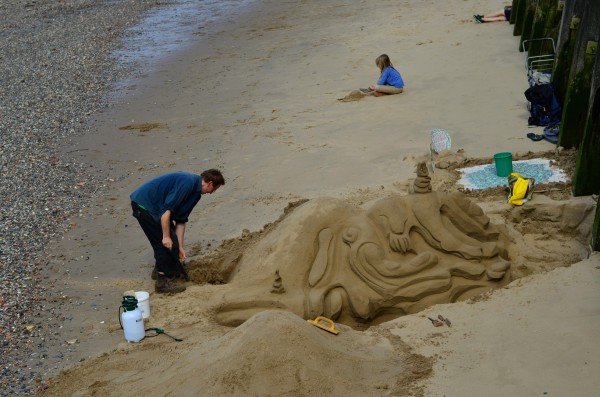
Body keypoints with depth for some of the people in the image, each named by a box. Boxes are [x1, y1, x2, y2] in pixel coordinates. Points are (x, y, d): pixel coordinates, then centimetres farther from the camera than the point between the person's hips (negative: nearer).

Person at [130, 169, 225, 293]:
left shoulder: (195, 191, 10)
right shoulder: (187, 182, -22)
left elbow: (181, 220, 14)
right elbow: (166, 209, -26)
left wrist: (180, 246, 12)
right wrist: (166, 236, -20)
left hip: (151, 204, 10)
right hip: (143, 205, -10)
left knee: (171, 241, 19)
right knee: (166, 243, -6)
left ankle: (160, 269, 36)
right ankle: (162, 283, 3)